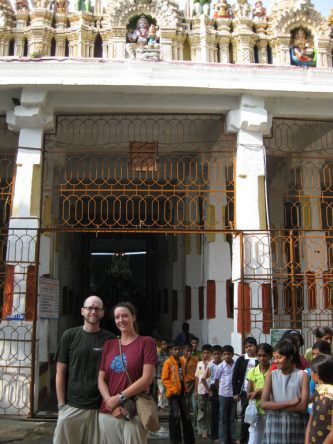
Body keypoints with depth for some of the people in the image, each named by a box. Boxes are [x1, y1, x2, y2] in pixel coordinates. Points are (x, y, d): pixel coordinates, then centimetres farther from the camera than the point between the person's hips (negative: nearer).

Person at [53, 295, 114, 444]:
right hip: (72, 406, 0)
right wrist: (61, 404, -3)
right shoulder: (70, 336, 2)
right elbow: (60, 373, 3)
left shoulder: (110, 339, 3)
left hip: (100, 408, 0)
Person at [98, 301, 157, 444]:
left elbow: (147, 379, -9)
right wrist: (111, 403, -8)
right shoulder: (108, 345, 13)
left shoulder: (146, 342, 0)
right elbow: (101, 380, 8)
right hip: (108, 413, 4)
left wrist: (120, 397, -11)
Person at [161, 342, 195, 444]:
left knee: (186, 416, 11)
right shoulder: (168, 362, -11)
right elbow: (164, 379, -12)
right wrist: (173, 389, -16)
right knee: (175, 416, -4)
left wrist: (185, 388, 9)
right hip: (173, 393, -7)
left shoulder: (181, 362, 10)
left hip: (181, 393, 7)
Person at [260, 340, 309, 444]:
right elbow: (263, 404, -7)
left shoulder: (302, 375, -3)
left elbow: (303, 407, -10)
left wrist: (275, 405, -10)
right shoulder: (271, 375, 2)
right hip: (274, 426, 1)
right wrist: (289, 403, -14)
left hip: (296, 426, -1)